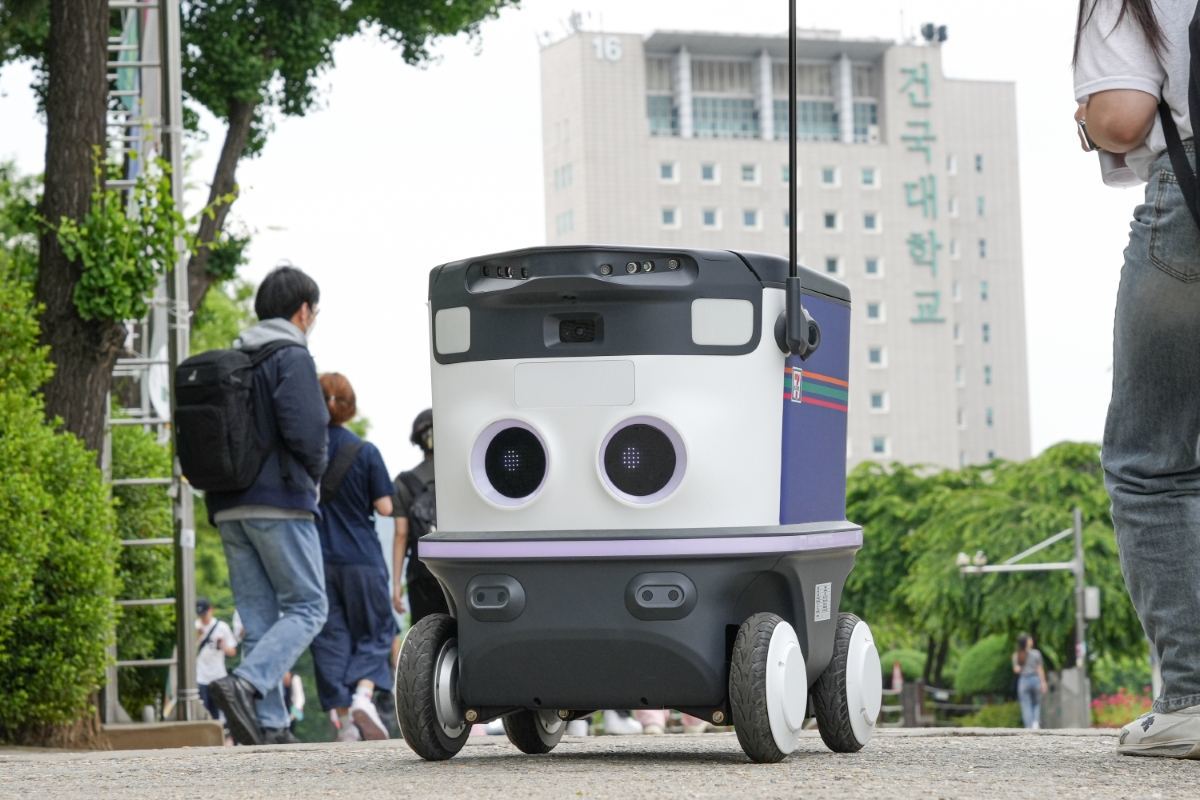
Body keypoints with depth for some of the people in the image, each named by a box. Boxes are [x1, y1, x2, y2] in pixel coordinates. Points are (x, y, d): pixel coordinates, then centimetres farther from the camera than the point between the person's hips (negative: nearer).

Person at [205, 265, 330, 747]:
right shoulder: (292, 357, -6)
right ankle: (244, 684, -23)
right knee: (306, 608, -2)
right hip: (280, 503, -7)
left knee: (259, 618, 7)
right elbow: (304, 429, -18)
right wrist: (315, 470, 1)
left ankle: (269, 725, 1)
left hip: (229, 508, 7)